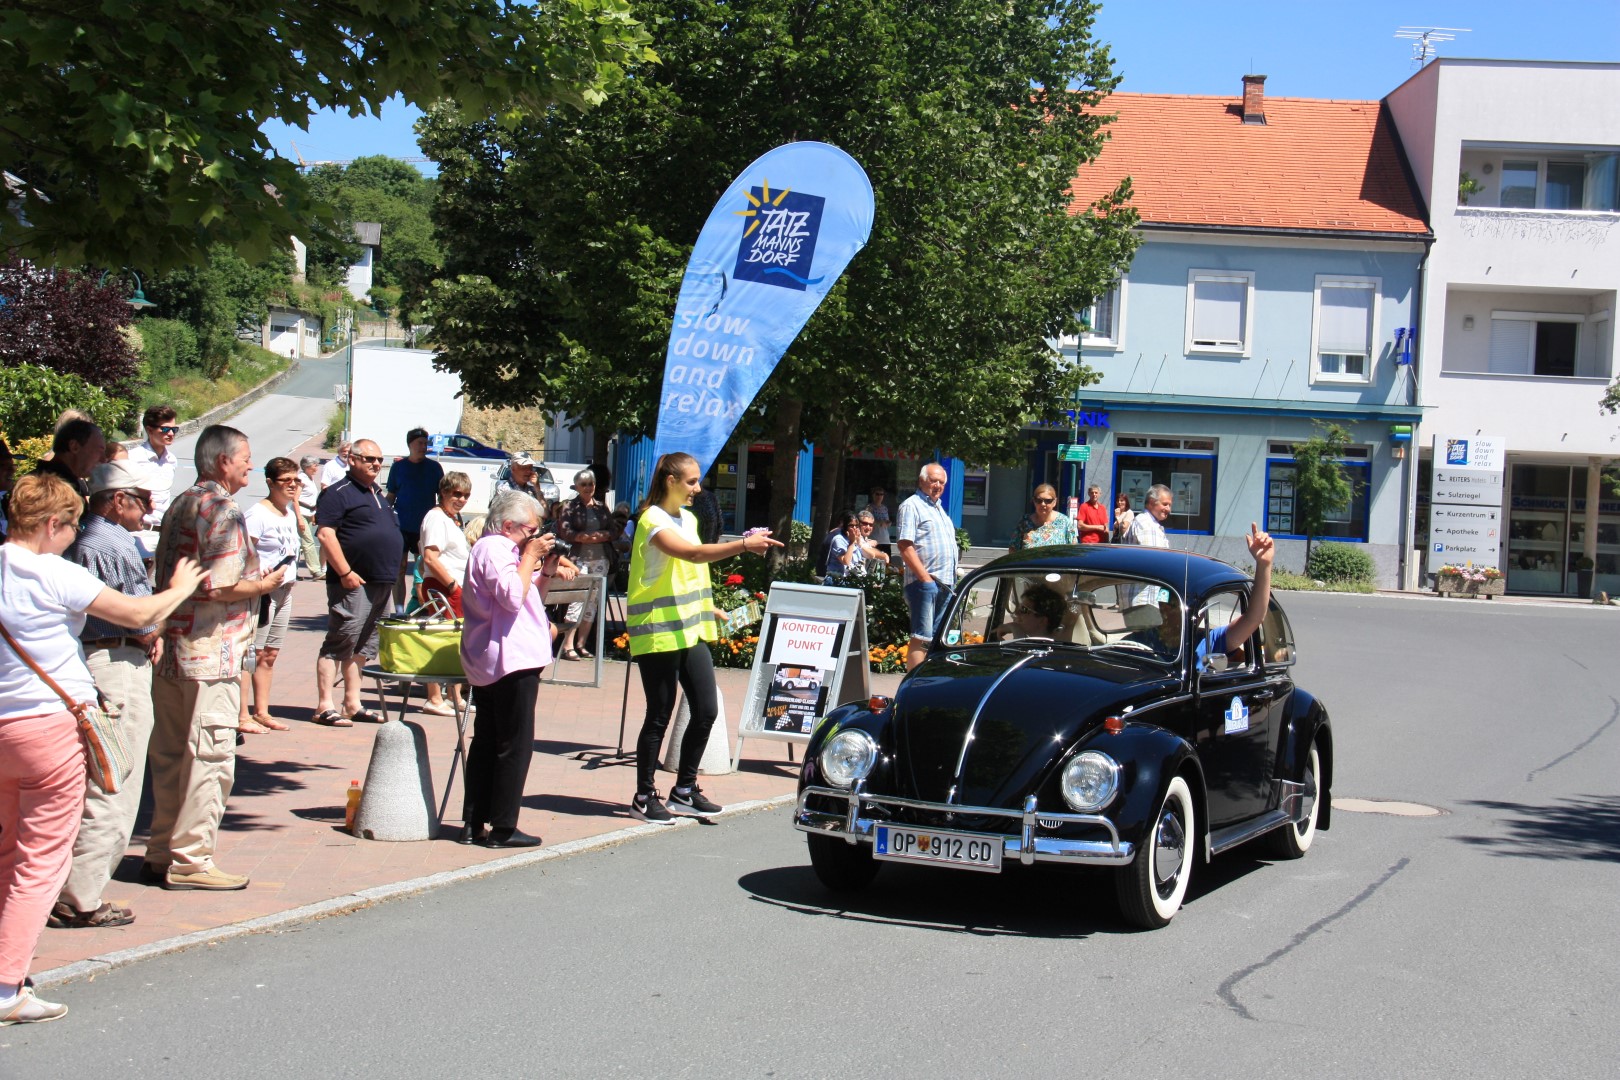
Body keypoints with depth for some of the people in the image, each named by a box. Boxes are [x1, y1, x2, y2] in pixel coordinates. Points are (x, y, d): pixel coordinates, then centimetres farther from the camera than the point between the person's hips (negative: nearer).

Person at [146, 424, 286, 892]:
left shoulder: (179, 505, 15)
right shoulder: (223, 511, -14)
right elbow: (220, 587, -22)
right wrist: (263, 585, -5)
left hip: (171, 648, 10)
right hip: (210, 654, -10)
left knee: (171, 755, 15)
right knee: (210, 758, -3)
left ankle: (163, 852, 23)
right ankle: (189, 861, 0)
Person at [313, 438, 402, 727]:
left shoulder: (378, 495, 20)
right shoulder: (339, 493, -7)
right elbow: (325, 534, -16)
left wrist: (392, 573, 20)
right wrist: (345, 573, -20)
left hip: (382, 584, 9)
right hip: (353, 583, -9)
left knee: (364, 647, 12)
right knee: (340, 643, -8)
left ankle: (353, 704, 17)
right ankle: (325, 706, -7)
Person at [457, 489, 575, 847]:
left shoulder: (501, 549, 21)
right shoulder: (493, 549, -12)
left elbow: (529, 599, 27)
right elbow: (512, 597, -24)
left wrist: (545, 572, 11)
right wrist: (530, 557, -14)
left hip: (488, 665, 11)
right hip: (511, 662, -11)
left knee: (486, 743, 11)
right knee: (515, 745, -6)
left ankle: (474, 824, 13)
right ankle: (503, 828, -5)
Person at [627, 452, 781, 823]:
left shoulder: (688, 519, 15)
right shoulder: (652, 521, -12)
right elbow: (693, 554, -29)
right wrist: (744, 545, -37)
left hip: (691, 630, 8)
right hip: (658, 633, -8)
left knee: (706, 710, 4)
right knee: (660, 716, -3)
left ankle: (685, 791, 15)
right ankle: (644, 798, 8)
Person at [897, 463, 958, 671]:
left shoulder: (939, 507, 22)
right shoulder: (912, 506, -5)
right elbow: (905, 547, -14)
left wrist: (953, 578, 16)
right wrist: (925, 578, -18)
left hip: (946, 583, 9)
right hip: (924, 583, -9)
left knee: (936, 638, 10)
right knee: (921, 639, -12)